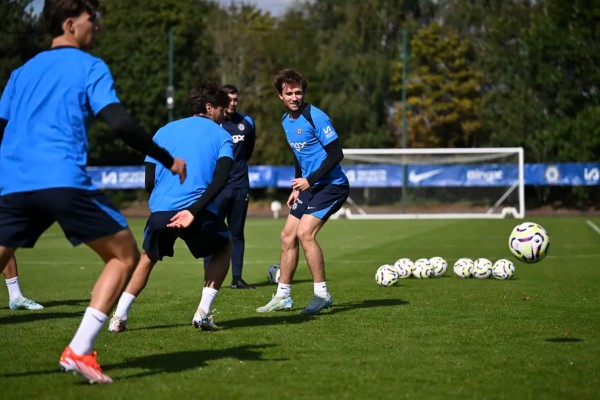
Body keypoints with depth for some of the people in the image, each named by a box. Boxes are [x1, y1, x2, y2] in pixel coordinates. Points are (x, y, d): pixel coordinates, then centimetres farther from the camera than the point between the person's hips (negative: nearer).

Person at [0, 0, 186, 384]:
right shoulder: (89, 67, 5)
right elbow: (119, 123, -8)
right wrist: (168, 160, 0)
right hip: (64, 181, -6)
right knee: (125, 255, 6)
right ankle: (79, 350, -6)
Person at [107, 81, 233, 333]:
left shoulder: (164, 131, 22)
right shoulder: (221, 136, 13)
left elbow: (149, 181, 15)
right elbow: (221, 178, -6)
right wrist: (194, 210, -13)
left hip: (160, 210, 3)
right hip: (199, 210, -2)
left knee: (147, 258, 28)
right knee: (223, 248, 27)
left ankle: (119, 317, 12)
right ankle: (202, 313, 12)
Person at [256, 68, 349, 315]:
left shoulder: (315, 117, -17)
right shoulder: (286, 121, 10)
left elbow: (336, 154, -19)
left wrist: (309, 180, -21)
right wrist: (297, 188, 17)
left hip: (331, 185, -9)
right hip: (309, 186, 9)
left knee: (304, 233, -20)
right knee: (287, 236, 7)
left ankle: (322, 294, -10)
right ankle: (283, 297, 16)